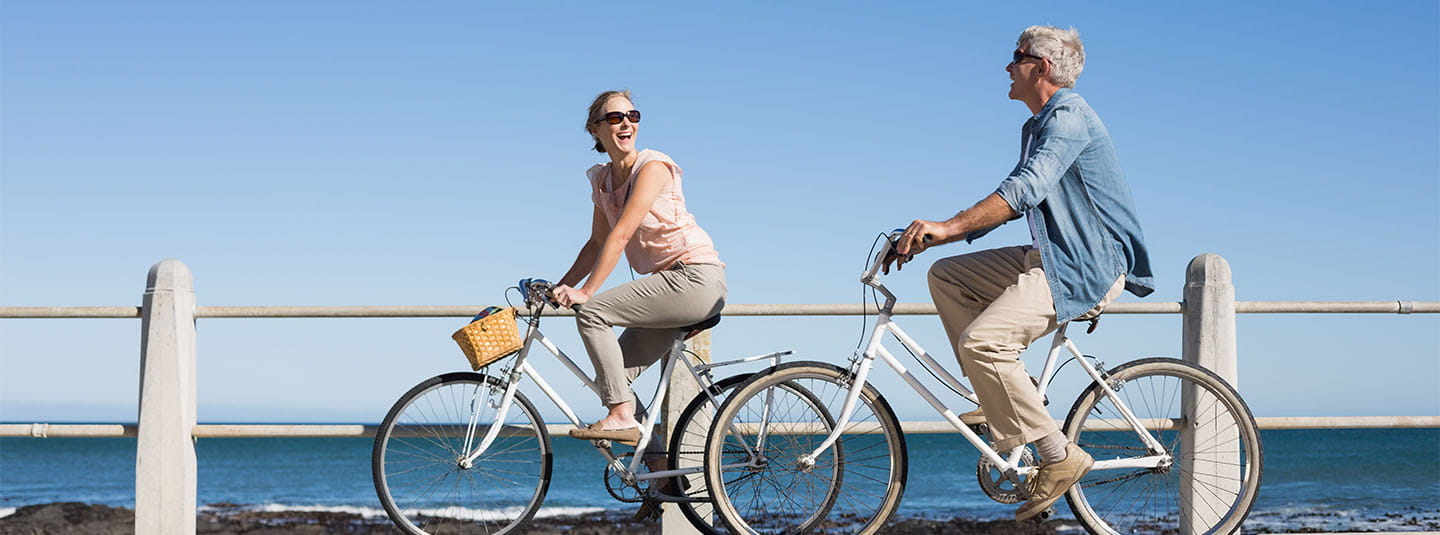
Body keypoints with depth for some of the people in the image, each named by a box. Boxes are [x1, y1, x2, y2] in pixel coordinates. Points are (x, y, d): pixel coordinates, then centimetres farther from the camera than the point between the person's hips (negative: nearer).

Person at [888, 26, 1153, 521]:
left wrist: (948, 226, -35)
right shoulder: (1038, 126, 18)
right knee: (946, 275, 9)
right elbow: (1012, 200, 20)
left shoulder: (1069, 117, -15)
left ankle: (1058, 456, -16)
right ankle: (1006, 394, 7)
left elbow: (1026, 189, -28)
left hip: (1087, 269, -11)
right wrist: (934, 236, 10)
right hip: (1049, 257, 11)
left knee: (981, 341, -24)